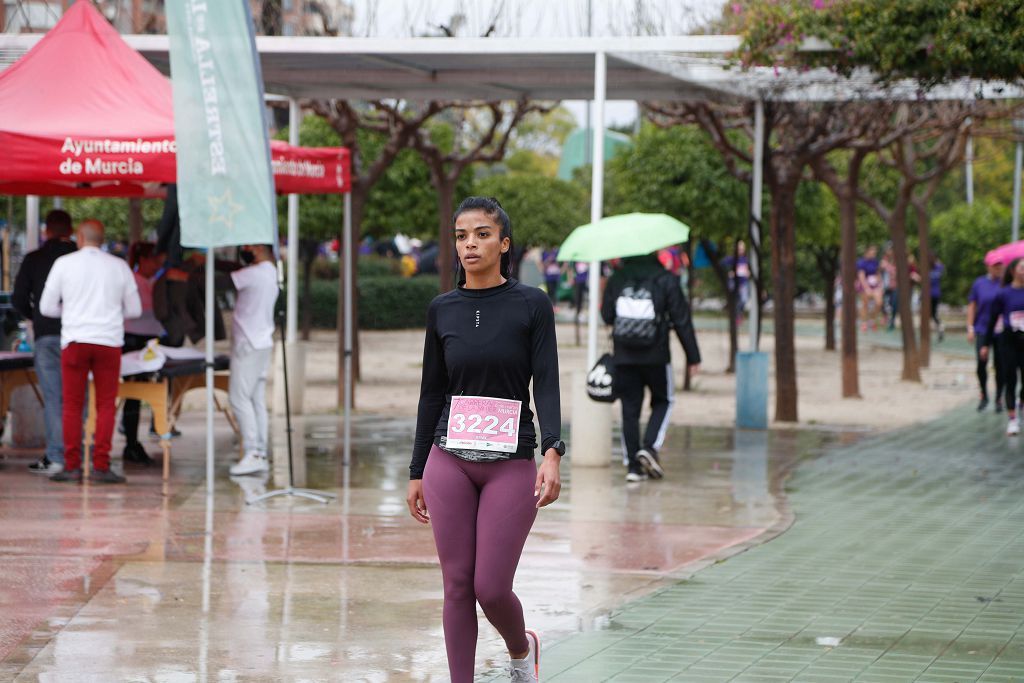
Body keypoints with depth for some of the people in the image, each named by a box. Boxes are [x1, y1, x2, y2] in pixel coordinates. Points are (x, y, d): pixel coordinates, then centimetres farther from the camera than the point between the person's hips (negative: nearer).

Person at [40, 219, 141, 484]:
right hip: (109, 341, 0)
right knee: (106, 405, 3)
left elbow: (47, 307, 5)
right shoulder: (119, 266, 4)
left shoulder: (64, 263, 2)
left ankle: (72, 466, 4)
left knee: (72, 405, 5)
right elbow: (134, 309, 9)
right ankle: (100, 466, -2)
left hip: (75, 340, 0)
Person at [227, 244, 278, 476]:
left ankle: (252, 453, -13)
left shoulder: (256, 273, -16)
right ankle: (260, 454, 10)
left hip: (249, 345, -10)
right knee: (257, 400, 9)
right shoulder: (270, 272, 15)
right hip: (261, 344, 10)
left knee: (239, 397, -9)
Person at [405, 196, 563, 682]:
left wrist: (552, 452, -24)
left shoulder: (531, 305, -2)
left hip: (511, 464, -3)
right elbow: (432, 393, 11)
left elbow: (546, 384, -9)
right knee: (457, 586, 2)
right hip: (450, 461, 3)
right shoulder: (442, 310, 7)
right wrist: (416, 473, 11)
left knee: (491, 588, -3)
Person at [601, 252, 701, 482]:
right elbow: (682, 320, -5)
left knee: (630, 409, 7)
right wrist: (693, 357, 0)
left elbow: (606, 316, 7)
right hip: (656, 357, -2)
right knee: (663, 401, 17)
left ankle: (633, 465, 4)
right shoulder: (665, 280, -6)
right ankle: (650, 447, -3)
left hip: (623, 357, 2)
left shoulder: (616, 280, 0)